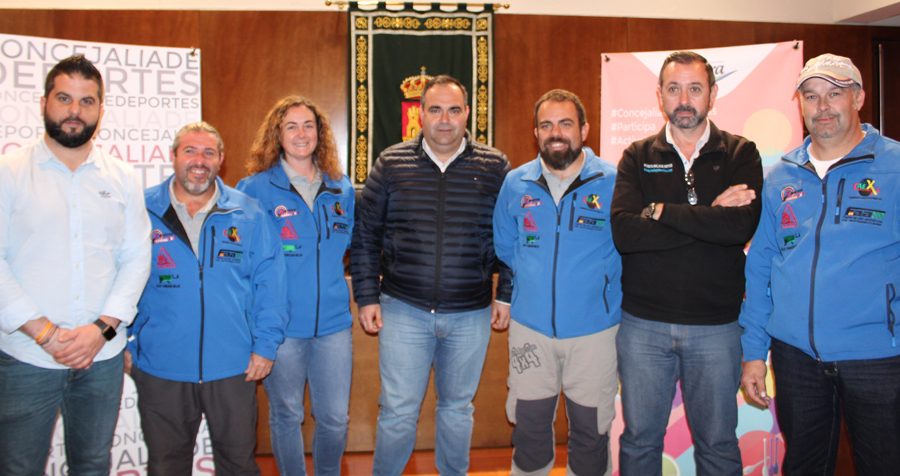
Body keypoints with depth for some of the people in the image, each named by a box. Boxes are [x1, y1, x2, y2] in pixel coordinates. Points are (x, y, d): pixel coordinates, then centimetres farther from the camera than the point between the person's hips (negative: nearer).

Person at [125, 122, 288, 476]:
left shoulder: (248, 215, 1)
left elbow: (269, 284, 1)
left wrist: (265, 345, -4)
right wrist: (125, 343, 4)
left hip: (232, 367, 0)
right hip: (159, 367, 1)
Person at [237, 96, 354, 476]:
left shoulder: (342, 190, 8)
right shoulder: (255, 189, -2)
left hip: (333, 321, 3)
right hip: (280, 325, -2)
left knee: (335, 418, 8)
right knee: (286, 416, 11)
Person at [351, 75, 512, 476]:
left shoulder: (495, 167, 0)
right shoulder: (391, 164, 0)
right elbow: (365, 235, 4)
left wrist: (508, 297, 2)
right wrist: (367, 297, 0)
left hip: (471, 315, 1)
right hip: (403, 311, 0)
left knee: (458, 408, 17)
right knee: (397, 411, 5)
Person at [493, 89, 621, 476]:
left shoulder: (613, 182, -6)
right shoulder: (515, 184, 3)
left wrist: (595, 284, 1)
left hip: (594, 329, -2)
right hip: (530, 327, 2)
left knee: (591, 431, 11)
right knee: (529, 429, 13)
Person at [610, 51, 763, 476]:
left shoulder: (740, 154, 1)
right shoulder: (638, 157, 3)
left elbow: (741, 226, -18)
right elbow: (624, 233, -15)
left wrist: (662, 211, -12)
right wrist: (707, 218, -15)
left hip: (716, 326, 0)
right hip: (643, 325, 1)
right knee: (639, 441, 13)